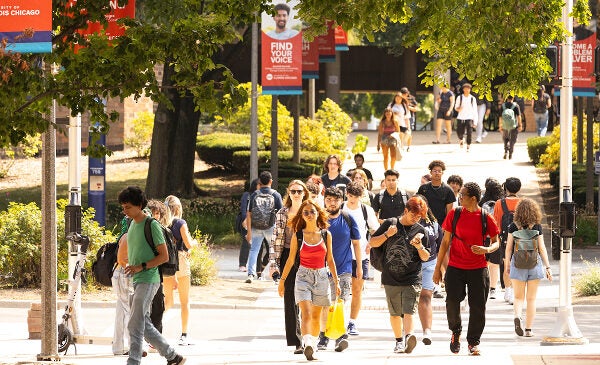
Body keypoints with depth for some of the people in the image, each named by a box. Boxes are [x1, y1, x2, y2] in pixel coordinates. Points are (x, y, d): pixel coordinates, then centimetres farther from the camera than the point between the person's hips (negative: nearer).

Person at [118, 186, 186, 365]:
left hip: (148, 281, -9)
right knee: (144, 325, 11)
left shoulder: (152, 225, -11)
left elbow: (164, 256, -13)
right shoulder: (132, 225, 14)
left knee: (135, 325, -13)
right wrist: (129, 265, 12)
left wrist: (141, 267, -20)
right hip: (136, 281, 9)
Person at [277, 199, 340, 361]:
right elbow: (291, 260, 8)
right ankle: (307, 345, -33)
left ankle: (311, 346, 19)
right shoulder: (297, 236, 1)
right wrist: (282, 280, 8)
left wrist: (336, 282, 11)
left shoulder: (326, 234, 6)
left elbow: (330, 260, 11)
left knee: (316, 317, 9)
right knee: (306, 314, -18)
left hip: (321, 277, 2)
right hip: (303, 276, -2)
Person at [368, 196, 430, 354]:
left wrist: (419, 247, -13)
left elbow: (425, 257, 7)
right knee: (395, 313, 11)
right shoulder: (390, 223, 4)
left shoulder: (420, 230, 5)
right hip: (391, 278, 2)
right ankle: (399, 341, 25)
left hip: (412, 280, -2)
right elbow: (372, 243, 8)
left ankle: (409, 337, -33)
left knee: (409, 312, -17)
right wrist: (387, 235, -9)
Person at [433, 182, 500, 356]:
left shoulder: (485, 218, -1)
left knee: (477, 306, 0)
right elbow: (446, 241, 7)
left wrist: (487, 249, -18)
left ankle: (473, 342, 15)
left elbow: (496, 242, 6)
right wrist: (438, 268, 7)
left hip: (478, 268, 0)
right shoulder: (454, 214, 2)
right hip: (455, 268, 0)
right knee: (452, 301, -13)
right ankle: (456, 332, 14)